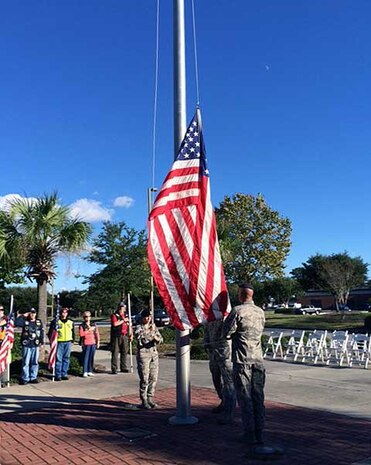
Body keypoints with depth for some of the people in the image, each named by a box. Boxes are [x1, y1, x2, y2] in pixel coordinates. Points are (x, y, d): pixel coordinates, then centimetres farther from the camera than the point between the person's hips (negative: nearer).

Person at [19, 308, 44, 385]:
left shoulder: (39, 322, 8)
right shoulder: (25, 321, 2)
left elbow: (42, 333, 10)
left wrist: (42, 343, 6)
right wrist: (23, 316, -13)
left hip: (36, 345, 2)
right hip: (26, 345, -2)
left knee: (35, 362, 7)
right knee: (25, 362, 0)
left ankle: (33, 377, 17)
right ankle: (25, 378, 8)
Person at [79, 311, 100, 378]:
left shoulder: (94, 324, 13)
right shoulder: (82, 325, 1)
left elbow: (97, 333, 14)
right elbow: (81, 333, -13)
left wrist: (98, 342, 9)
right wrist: (89, 330, -12)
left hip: (93, 343, 4)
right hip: (86, 344, -4)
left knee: (91, 358, 6)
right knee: (85, 358, -6)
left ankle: (90, 371, 14)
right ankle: (85, 372, -1)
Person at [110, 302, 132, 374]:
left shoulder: (126, 316, 18)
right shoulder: (114, 315, -1)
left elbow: (129, 326, 20)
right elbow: (115, 324, -18)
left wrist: (131, 334, 12)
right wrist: (123, 320, -9)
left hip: (125, 336, 5)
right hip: (116, 336, -5)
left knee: (124, 352, 8)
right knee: (115, 352, -5)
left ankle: (123, 368, 17)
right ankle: (114, 369, -1)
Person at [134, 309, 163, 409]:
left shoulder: (154, 327, 11)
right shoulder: (139, 328, -4)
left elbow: (160, 339, 6)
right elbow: (139, 337, -22)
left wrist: (157, 339, -15)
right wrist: (148, 330, -29)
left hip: (154, 354, 5)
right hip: (143, 354, -5)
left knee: (153, 378, 7)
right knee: (144, 379, -3)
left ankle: (150, 398, 19)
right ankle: (144, 400, 7)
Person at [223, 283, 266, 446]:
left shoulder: (237, 311, -13)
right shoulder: (260, 312, 6)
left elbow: (227, 333, -9)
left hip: (242, 360, -5)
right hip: (258, 359, 5)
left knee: (245, 398, 3)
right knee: (258, 397, 11)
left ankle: (250, 434, 7)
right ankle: (259, 434, 16)